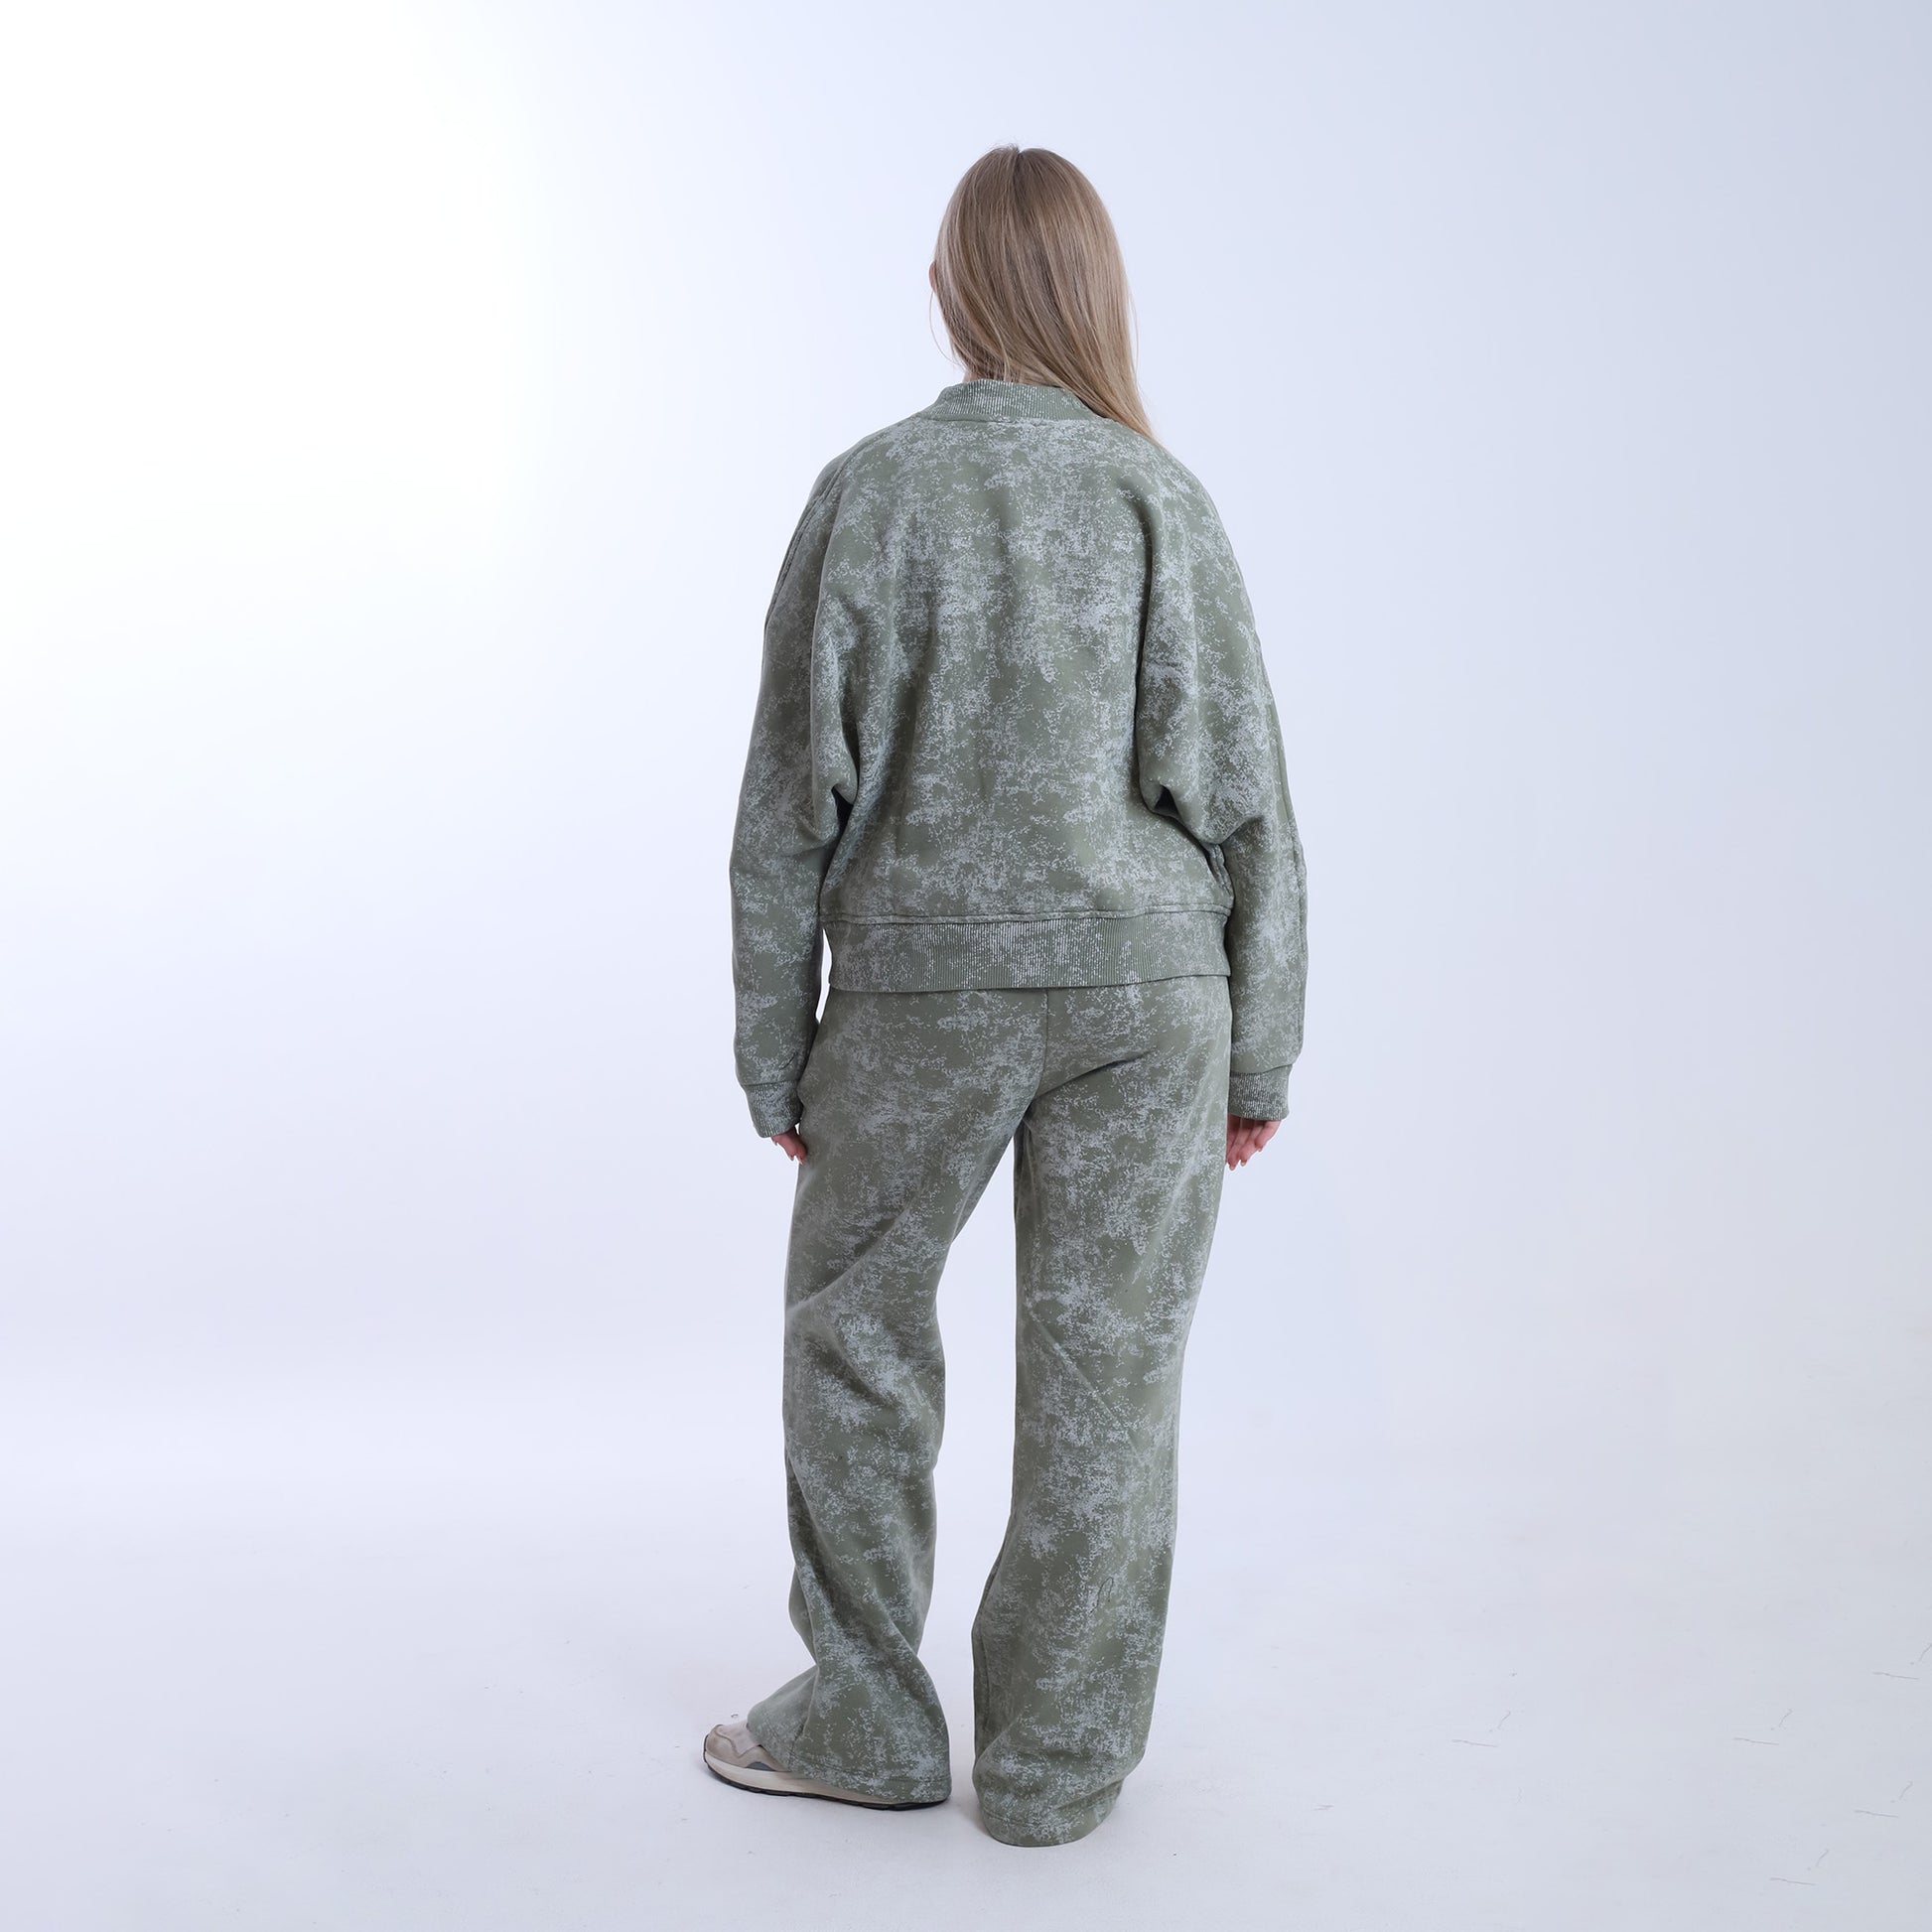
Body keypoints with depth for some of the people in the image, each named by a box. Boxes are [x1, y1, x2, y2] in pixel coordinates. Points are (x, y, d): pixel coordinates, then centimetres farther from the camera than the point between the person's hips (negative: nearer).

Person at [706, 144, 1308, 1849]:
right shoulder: (1160, 496, 0)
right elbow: (1243, 794, -2)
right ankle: (1056, 1760, 18)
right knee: (1105, 1359, 8)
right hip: (1142, 986, 1)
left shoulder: (869, 491, -1)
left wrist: (775, 1054, 6)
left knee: (855, 1323, 17)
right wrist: (1263, 1051, 6)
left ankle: (866, 1714, 27)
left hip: (922, 987, 0)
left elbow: (795, 795, -1)